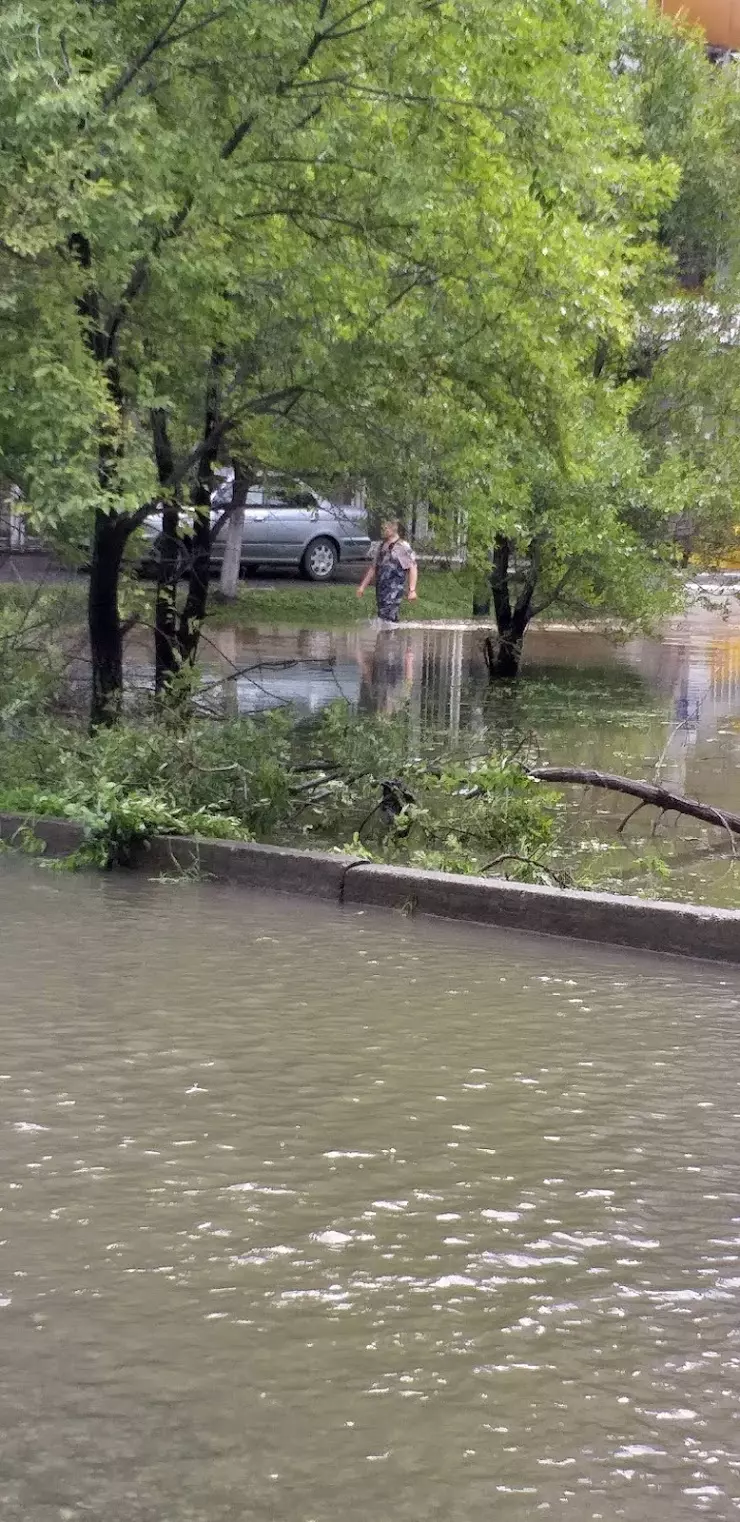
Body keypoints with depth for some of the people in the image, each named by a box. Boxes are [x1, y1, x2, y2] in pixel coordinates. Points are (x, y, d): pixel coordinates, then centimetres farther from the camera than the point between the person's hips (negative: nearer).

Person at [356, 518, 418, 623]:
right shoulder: (382, 546, 15)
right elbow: (373, 568, 23)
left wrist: (412, 590, -19)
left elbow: (413, 568, -11)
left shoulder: (403, 547, -7)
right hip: (381, 589, 8)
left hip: (394, 590, -8)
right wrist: (363, 586, 21)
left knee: (387, 619, -16)